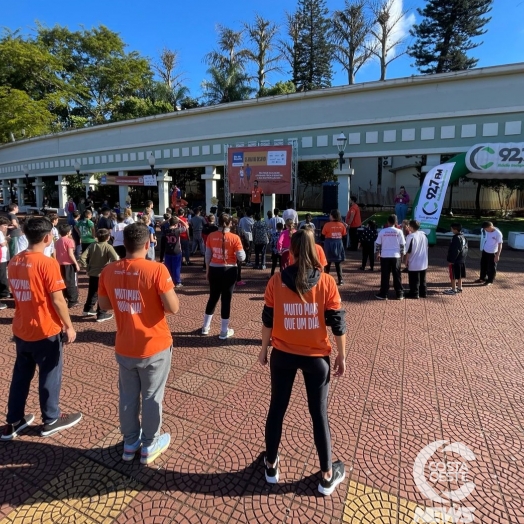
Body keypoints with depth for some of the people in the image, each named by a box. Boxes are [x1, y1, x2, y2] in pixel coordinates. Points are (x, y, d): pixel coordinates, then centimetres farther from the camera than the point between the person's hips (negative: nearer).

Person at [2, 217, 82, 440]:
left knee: (21, 375, 19)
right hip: (46, 330, -7)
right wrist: (69, 326, -9)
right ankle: (51, 420, 25)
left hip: (21, 329, 7)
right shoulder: (47, 263, -20)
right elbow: (57, 300, -19)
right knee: (49, 375, 9)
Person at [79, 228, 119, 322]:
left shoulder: (92, 245, 0)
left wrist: (87, 267, 7)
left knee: (92, 292, 24)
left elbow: (82, 257, -4)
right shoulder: (108, 247, -15)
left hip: (92, 273, 6)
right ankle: (101, 314, 11)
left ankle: (88, 309, 37)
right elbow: (115, 260, -28)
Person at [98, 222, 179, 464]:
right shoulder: (157, 270, -21)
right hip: (155, 346, -4)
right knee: (152, 397, 14)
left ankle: (130, 443, 40)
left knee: (128, 396, 21)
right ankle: (150, 445, 33)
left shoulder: (108, 271, -6)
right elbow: (173, 308, -20)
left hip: (124, 347, 4)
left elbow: (105, 304, 8)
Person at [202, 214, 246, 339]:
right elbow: (241, 257, -12)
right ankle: (224, 331, 16)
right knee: (226, 300, 6)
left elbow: (208, 256, 4)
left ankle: (205, 327, 30)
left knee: (213, 298, 19)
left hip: (214, 270, 4)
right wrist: (241, 251, 9)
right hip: (229, 271, -3)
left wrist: (207, 270, 15)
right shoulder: (234, 238, -12)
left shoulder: (211, 236, -2)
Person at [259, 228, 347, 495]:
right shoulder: (326, 282, -12)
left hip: (282, 354, 1)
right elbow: (337, 323, -8)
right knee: (319, 413, 15)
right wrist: (341, 355, 5)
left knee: (277, 408, 18)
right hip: (316, 356, -1)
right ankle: (327, 476, 31)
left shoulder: (276, 281, -9)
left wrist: (264, 349, 11)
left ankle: (271, 466, 36)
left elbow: (268, 319, -2)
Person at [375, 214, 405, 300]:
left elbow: (378, 244, 2)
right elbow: (402, 244, 2)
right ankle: (400, 294, 13)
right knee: (397, 276, 8)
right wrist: (401, 254, 15)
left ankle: (383, 294, 7)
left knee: (385, 276, 4)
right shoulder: (399, 231, -2)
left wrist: (378, 253, 16)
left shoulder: (382, 231, -2)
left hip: (385, 256, 0)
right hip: (396, 256, 1)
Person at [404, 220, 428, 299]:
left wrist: (406, 261, -7)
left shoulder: (411, 236, -16)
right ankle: (423, 293, 24)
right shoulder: (423, 235, 5)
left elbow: (408, 251, -15)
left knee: (414, 280, 2)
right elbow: (426, 247, 14)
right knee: (422, 279, 17)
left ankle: (414, 294, 7)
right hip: (423, 263, 7)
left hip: (414, 263, -7)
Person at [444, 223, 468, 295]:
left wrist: (451, 260, -19)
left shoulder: (456, 238, -22)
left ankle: (453, 290, 7)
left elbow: (455, 251, -24)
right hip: (462, 260, 10)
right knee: (459, 275, 19)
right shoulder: (463, 237, 9)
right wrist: (464, 257, 21)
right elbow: (465, 248, 15)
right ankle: (459, 288, 28)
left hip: (455, 261, -10)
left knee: (453, 276, 0)